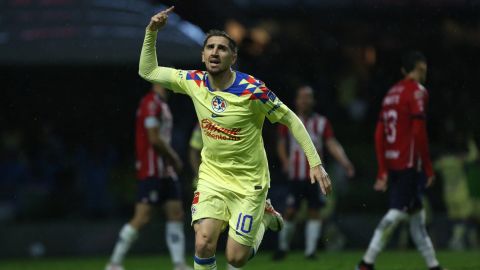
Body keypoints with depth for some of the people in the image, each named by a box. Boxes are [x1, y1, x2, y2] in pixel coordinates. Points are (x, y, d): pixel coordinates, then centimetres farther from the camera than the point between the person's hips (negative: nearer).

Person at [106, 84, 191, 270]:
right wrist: (173, 157, -8)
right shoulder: (151, 103, -14)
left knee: (176, 213, 5)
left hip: (166, 171, 10)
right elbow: (154, 138, -19)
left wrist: (172, 158, 8)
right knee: (142, 218, -10)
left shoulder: (162, 104, 17)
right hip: (151, 171, -10)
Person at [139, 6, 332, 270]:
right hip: (212, 176, 3)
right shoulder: (194, 82, -6)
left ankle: (264, 216, 30)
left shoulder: (252, 90, -19)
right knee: (204, 245, -18)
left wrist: (315, 163, -12)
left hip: (248, 181, -3)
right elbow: (148, 71, 6)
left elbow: (291, 120, -9)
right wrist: (151, 32, -7)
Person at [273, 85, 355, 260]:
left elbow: (332, 145, -3)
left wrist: (345, 162, -17)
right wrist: (285, 162, -6)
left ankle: (310, 250, 7)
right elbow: (281, 144, 11)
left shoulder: (321, 123, 2)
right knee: (290, 211, 0)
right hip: (296, 176, -1)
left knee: (314, 211, 0)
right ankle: (283, 247, 17)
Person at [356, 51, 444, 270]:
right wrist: (428, 169, -11)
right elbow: (419, 133, -16)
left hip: (392, 162, 9)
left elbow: (379, 135, 13)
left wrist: (383, 171, 14)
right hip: (410, 163, -9)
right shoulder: (417, 91, -9)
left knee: (416, 212, 14)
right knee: (397, 212, -10)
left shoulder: (392, 93, 15)